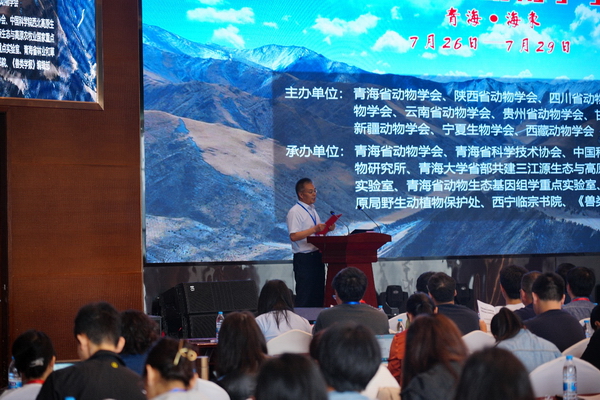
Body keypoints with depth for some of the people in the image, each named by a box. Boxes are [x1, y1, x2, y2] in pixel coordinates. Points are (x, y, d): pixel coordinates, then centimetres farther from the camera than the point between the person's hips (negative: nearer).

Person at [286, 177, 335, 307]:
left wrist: (327, 228, 4)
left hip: (316, 256, 9)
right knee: (305, 298, -7)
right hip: (304, 259, -9)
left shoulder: (312, 209, 17)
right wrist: (314, 229, -26)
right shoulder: (295, 212, -11)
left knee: (319, 294, 10)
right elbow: (294, 236, -21)